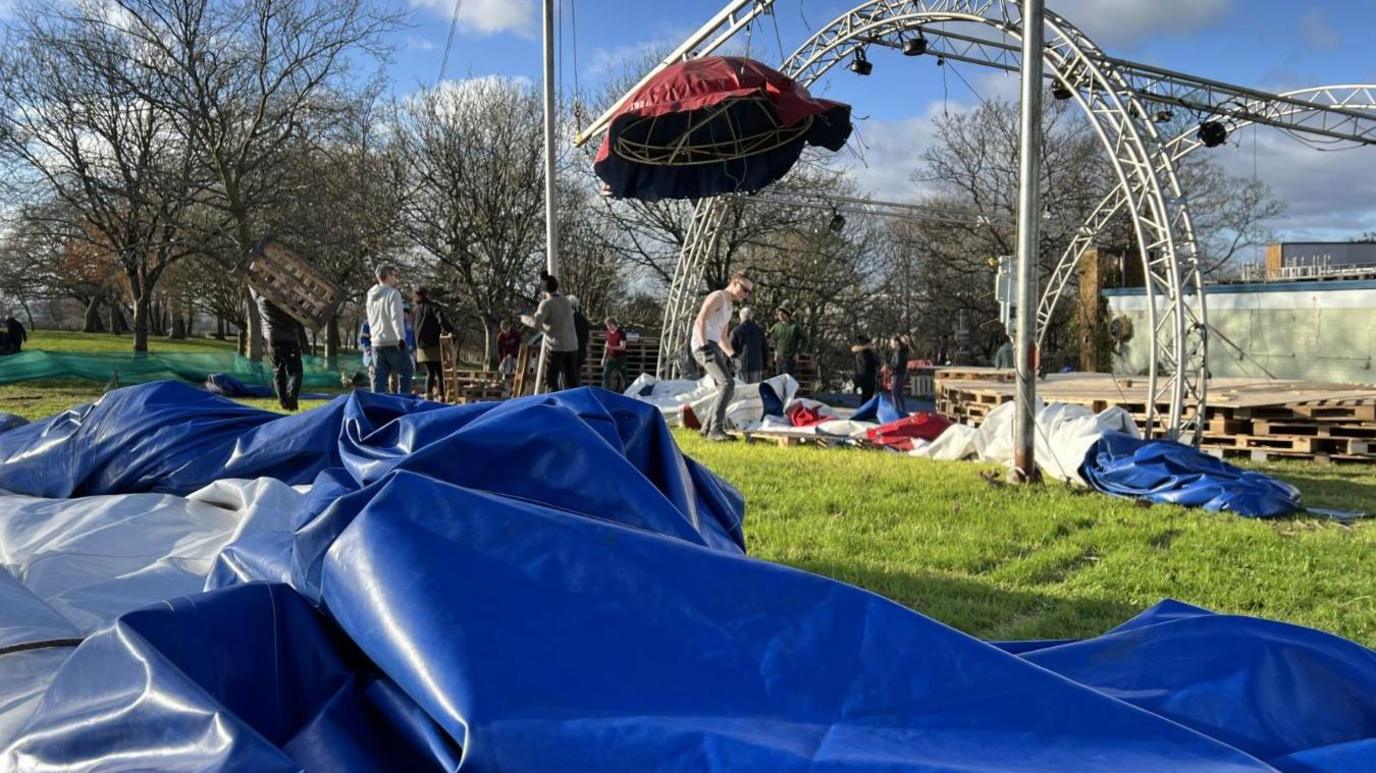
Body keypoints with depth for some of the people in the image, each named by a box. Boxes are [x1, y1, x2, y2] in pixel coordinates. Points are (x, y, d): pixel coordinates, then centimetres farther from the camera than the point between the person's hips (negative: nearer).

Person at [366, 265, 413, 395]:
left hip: (376, 343, 7)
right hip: (393, 343, -7)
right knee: (406, 372, 4)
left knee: (378, 378, 6)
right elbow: (396, 317, -19)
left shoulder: (371, 296, 15)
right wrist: (401, 336, -25)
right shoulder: (393, 293, -8)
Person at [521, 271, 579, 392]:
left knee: (551, 381, -1)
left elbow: (536, 323, -19)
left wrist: (525, 318, 1)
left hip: (555, 347, -6)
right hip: (572, 346, 6)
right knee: (571, 381, 10)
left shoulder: (547, 303, -8)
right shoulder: (566, 302, 12)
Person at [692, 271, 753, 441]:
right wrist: (704, 345, -29)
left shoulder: (729, 306, 24)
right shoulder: (717, 297, -4)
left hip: (714, 347, 10)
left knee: (727, 387, 11)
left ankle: (707, 428, 18)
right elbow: (700, 321, -18)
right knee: (727, 383, -22)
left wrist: (732, 356, 22)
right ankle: (715, 429, -26)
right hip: (704, 345, -10)